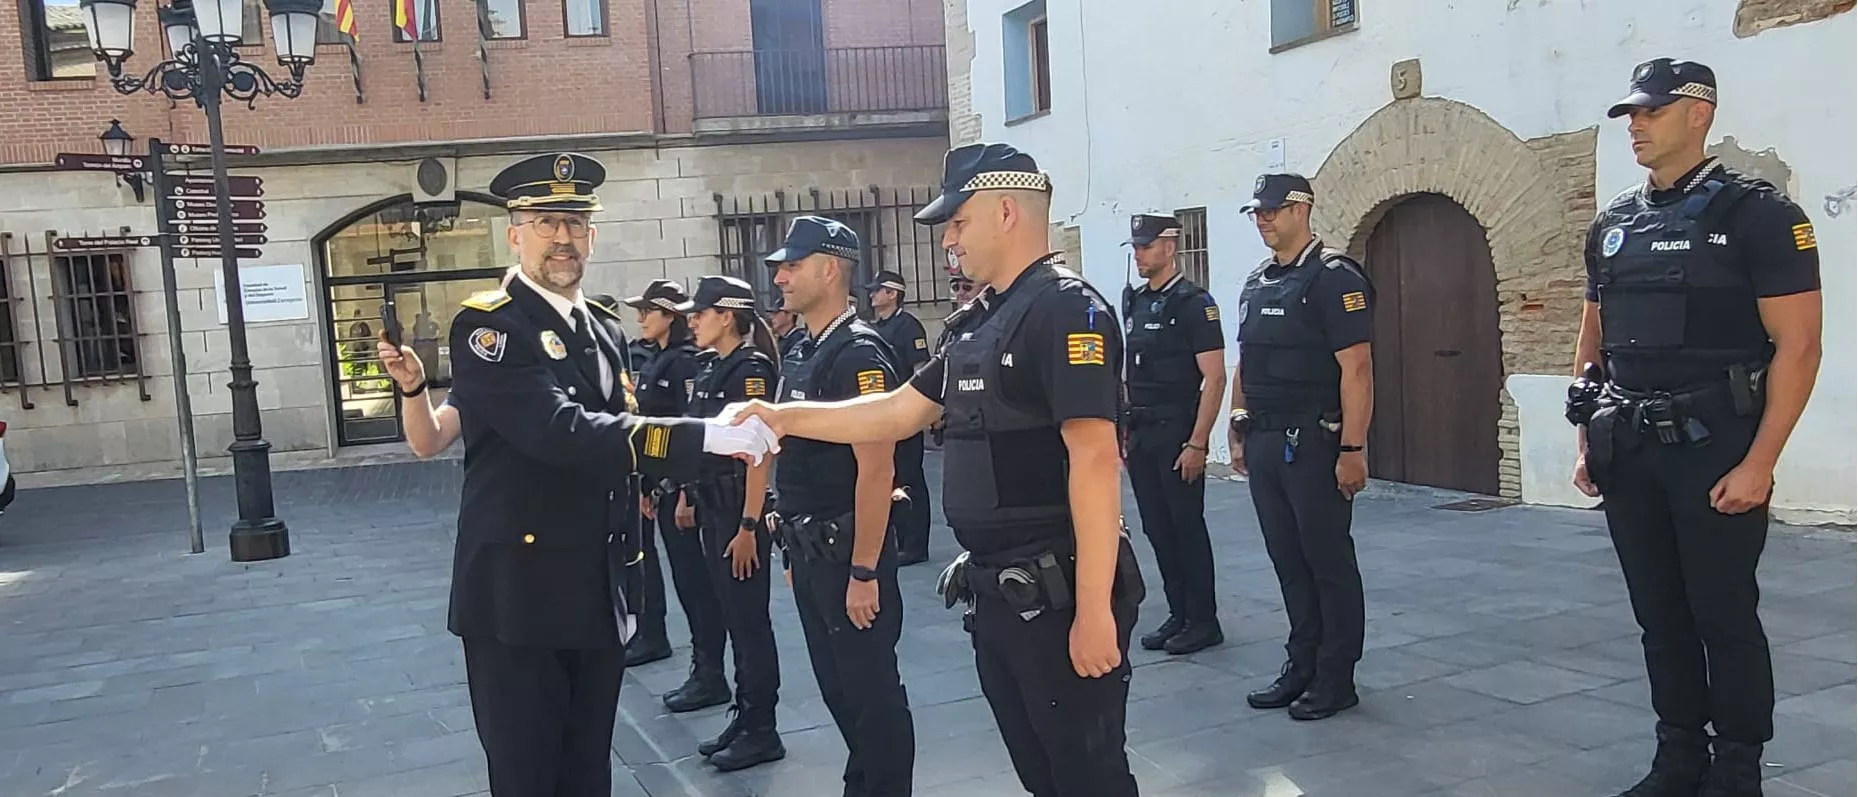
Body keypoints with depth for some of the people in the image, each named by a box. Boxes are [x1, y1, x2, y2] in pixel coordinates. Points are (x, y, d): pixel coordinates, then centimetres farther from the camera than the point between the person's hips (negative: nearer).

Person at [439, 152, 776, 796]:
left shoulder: (606, 333, 13)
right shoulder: (487, 326, -11)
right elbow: (563, 433, -26)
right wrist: (703, 436, -29)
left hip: (599, 596, 6)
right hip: (518, 595, -6)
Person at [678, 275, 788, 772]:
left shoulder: (750, 368, -14)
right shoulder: (711, 367, 12)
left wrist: (749, 526, -22)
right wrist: (689, 496, 15)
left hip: (740, 508, -9)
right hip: (712, 506, 9)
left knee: (749, 620, 0)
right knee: (732, 616, 15)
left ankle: (761, 731, 11)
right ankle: (743, 718, 26)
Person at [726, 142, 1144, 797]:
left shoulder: (1067, 309, -16)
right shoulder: (984, 321, 14)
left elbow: (1095, 460, -23)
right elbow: (898, 411, 18)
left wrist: (1094, 610, -26)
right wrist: (785, 416, 11)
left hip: (1058, 596, -9)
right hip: (997, 594, 9)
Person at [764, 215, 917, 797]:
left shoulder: (859, 353, -17)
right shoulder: (802, 353, 11)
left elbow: (876, 470, -22)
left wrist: (864, 571, -23)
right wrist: (797, 549, 16)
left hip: (848, 552, -9)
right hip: (810, 550, 9)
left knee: (872, 690, 3)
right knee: (835, 685, 19)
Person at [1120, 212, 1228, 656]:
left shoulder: (1193, 302, -10)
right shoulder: (1133, 301, 12)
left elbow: (1214, 378, -14)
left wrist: (1197, 443, -18)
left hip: (1177, 433, -7)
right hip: (1140, 433, 7)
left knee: (1187, 527, 0)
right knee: (1157, 528, 11)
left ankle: (1203, 622, 11)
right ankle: (1178, 616, 22)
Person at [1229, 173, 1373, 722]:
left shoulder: (1333, 277, -10)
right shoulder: (1256, 284, 14)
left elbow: (1356, 369, -15)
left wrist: (1352, 449, -19)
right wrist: (1238, 434, 16)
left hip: (1313, 444, -7)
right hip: (1263, 445, 8)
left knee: (1329, 563, 3)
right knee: (1288, 562, 14)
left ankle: (1336, 680, 14)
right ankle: (1301, 667, 25)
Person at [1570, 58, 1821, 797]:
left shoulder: (1756, 212, -6)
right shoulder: (1612, 224, 10)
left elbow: (1798, 346, -10)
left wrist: (1759, 463, -16)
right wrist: (1587, 442, 12)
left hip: (1714, 448, -5)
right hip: (1628, 451, 5)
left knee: (1724, 615, 2)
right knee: (1659, 614, 12)